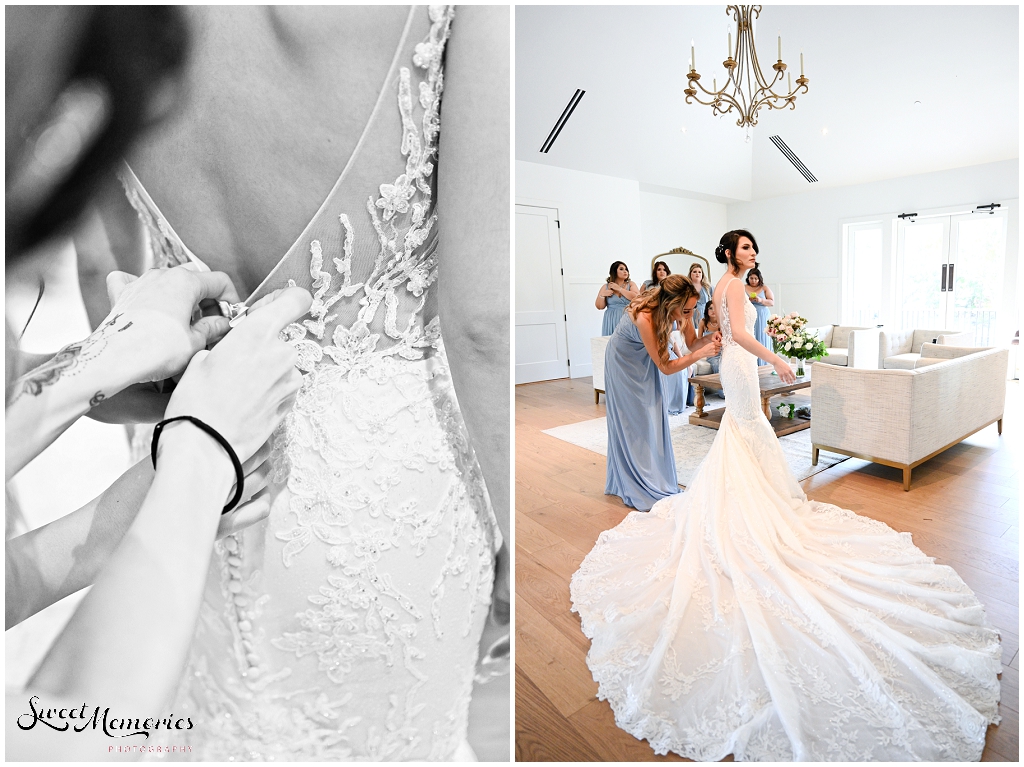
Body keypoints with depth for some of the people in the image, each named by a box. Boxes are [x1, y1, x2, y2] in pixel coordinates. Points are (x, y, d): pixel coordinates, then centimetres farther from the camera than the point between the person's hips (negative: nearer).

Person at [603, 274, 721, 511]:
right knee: (632, 424, 0)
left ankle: (657, 480, 24)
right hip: (624, 364, -6)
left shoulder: (678, 309, -22)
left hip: (646, 362, 6)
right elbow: (666, 367, -32)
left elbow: (691, 343, -13)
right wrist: (700, 354, -39)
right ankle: (638, 489, 12)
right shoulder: (644, 317, -39)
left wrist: (708, 339, -32)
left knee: (653, 420, 10)